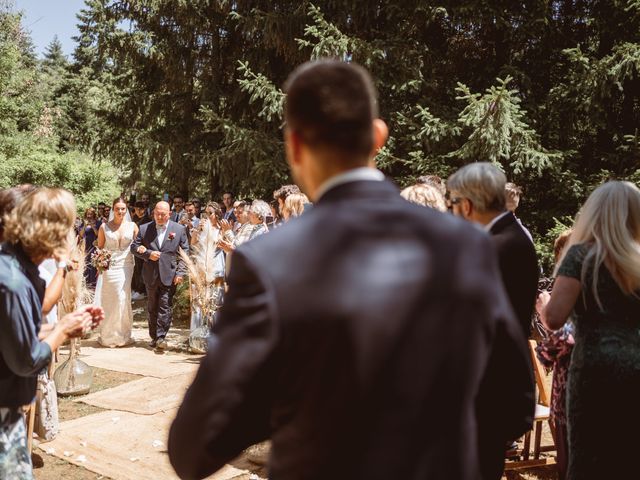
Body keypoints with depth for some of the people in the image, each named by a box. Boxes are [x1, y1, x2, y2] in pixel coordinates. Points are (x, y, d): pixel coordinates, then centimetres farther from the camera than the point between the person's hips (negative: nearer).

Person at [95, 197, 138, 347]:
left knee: (123, 300, 2)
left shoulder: (132, 226, 5)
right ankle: (107, 335, 13)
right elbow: (99, 248, 5)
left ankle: (122, 335, 13)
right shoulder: (104, 227, 3)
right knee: (108, 301, 3)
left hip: (125, 268, 1)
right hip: (108, 267, -1)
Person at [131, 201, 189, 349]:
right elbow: (134, 247, 7)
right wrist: (148, 254, -10)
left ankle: (161, 337, -3)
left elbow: (185, 252, 1)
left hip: (169, 275, -2)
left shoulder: (179, 229, 1)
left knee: (165, 306, -7)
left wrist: (180, 273, -7)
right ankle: (154, 337, 20)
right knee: (152, 308, 10)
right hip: (151, 275, 3)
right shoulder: (144, 229, 6)